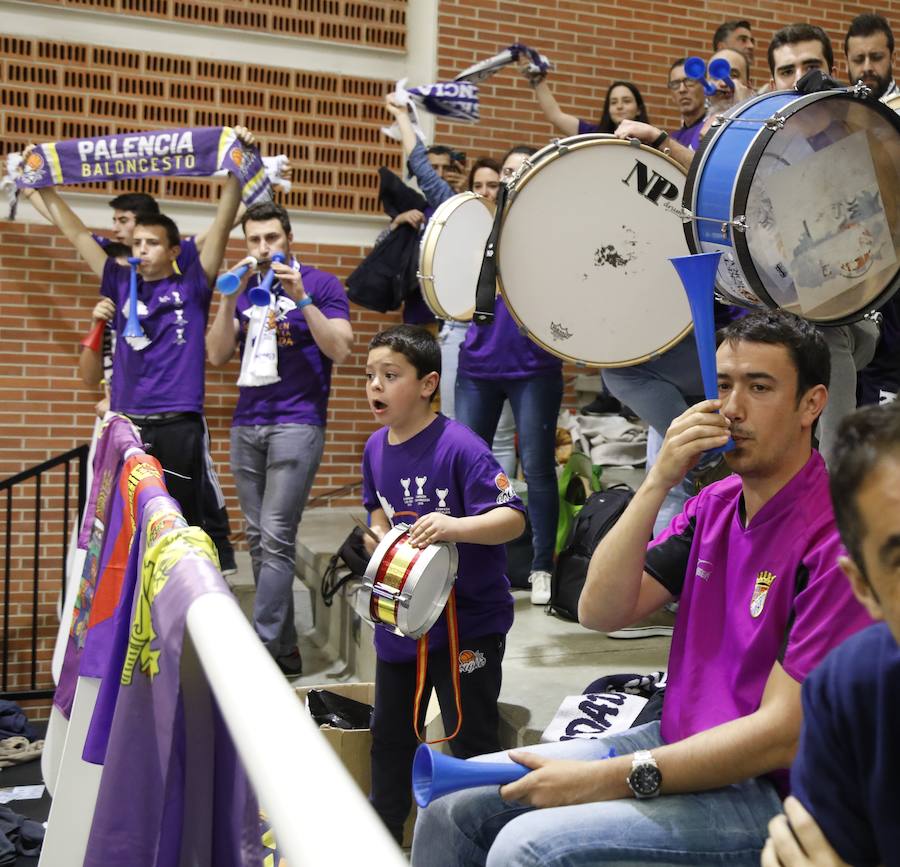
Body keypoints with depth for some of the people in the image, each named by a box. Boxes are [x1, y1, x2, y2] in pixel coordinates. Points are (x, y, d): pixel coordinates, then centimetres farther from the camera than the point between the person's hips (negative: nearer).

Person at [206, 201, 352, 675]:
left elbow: (340, 350, -8)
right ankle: (285, 647, 13)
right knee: (258, 540, 6)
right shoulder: (244, 290, 15)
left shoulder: (321, 283, 1)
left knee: (275, 538, -12)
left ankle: (264, 645, -10)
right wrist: (229, 298, -5)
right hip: (246, 425, 6)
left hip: (297, 423, -5)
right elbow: (217, 356, 8)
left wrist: (300, 297, -16)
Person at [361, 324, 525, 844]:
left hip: (467, 618, -7)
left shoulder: (459, 447, -21)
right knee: (390, 732, 21)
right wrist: (384, 542, 0)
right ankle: (383, 831, 41)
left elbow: (513, 517, -26)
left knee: (472, 741, 5)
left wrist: (456, 527, -41)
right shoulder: (377, 447, 1)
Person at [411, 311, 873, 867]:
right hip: (677, 744, 7)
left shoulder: (835, 536, -19)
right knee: (452, 806, 0)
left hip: (767, 793, -7)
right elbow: (601, 611, -1)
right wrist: (658, 483, -12)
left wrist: (607, 779, -23)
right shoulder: (716, 503, 5)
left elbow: (783, 735, -21)